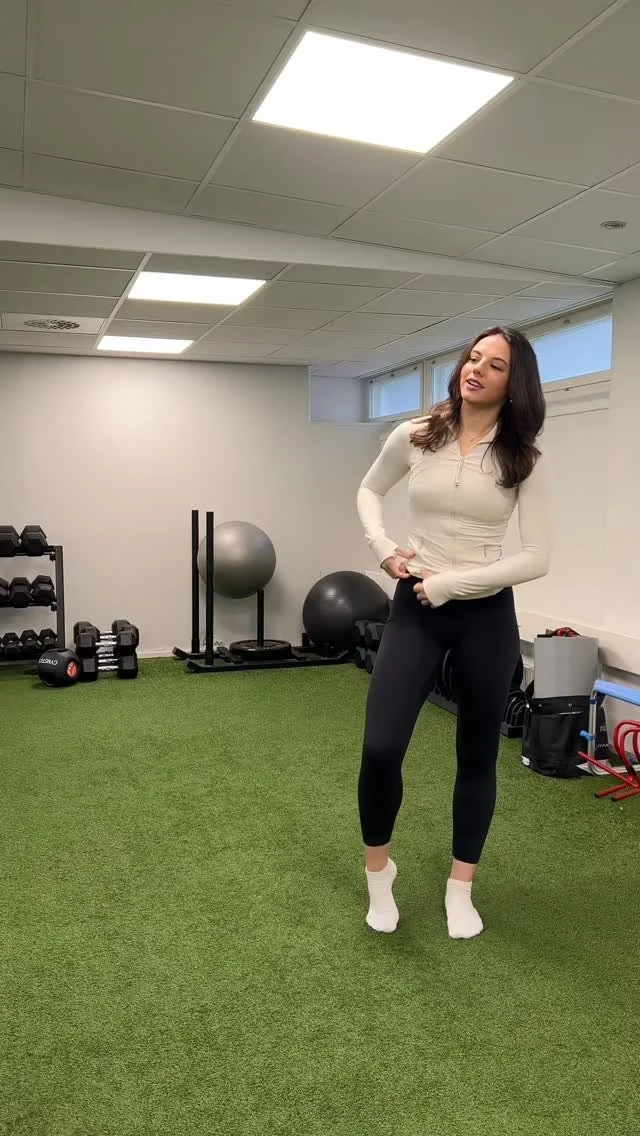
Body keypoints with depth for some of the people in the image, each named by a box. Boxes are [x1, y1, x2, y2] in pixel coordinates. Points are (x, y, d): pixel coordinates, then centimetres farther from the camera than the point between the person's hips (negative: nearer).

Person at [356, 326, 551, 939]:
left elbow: (536, 558, -9)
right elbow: (368, 491, 17)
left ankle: (460, 888, 32)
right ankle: (378, 870, 20)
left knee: (477, 754, 11)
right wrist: (384, 549, 0)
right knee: (380, 749, -10)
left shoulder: (525, 459, -5)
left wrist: (449, 583, -14)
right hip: (414, 609, 0)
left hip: (486, 616, 0)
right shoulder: (413, 436, -1)